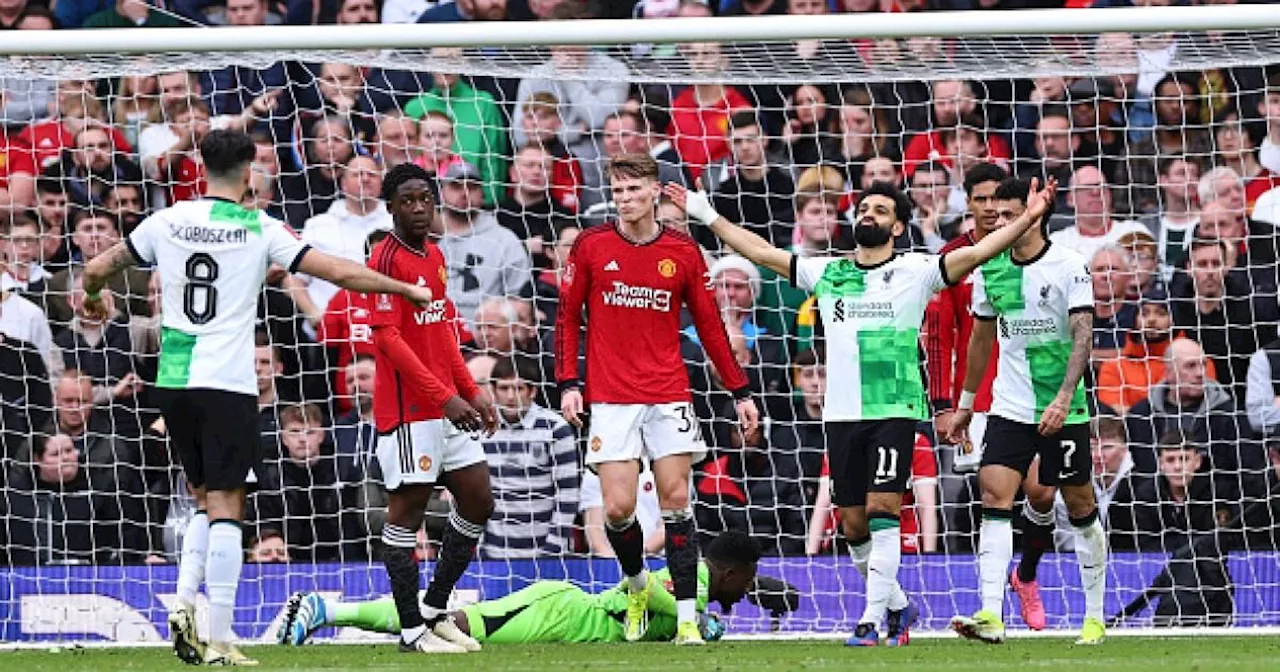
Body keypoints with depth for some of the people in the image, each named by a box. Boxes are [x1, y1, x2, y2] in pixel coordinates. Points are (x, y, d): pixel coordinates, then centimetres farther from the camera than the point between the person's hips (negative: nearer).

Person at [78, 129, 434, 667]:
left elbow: (97, 269, 16)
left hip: (173, 381, 4)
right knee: (224, 506, -2)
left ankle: (184, 603, -1)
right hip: (228, 383, -4)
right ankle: (219, 641, -6)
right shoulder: (260, 229, -3)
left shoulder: (168, 221, 6)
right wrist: (409, 290, 9)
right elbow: (341, 273, -4)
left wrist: (93, 296, 39)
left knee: (206, 499, 18)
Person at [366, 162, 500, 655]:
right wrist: (444, 398, -21)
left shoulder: (435, 256, 14)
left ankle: (435, 608, 20)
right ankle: (412, 629, 1)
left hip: (448, 405, 9)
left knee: (478, 501, 10)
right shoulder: (387, 258, -12)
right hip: (408, 409, -9)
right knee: (407, 511, -3)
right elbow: (387, 338, -18)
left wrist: (471, 392, 15)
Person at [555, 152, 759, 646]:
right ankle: (636, 585, 23)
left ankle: (687, 619, -1)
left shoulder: (683, 252, 3)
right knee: (618, 507, -7)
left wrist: (740, 392, 8)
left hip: (669, 397, 1)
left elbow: (709, 326, 10)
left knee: (676, 501, -3)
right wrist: (568, 384, -3)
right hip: (611, 398, -1)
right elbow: (567, 317, 6)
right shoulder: (591, 247, 1)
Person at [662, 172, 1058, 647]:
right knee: (853, 523, 7)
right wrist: (708, 217, 19)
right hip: (841, 413, 5)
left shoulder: (915, 271, 0)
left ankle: (873, 618, -12)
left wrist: (1026, 220, -22)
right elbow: (762, 253, 19)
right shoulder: (826, 272, 13)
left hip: (894, 409, -5)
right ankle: (898, 606, 24)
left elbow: (975, 253, -10)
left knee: (881, 510, -13)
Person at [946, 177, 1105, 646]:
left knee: (1080, 505, 5)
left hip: (1063, 411, -4)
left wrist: (1064, 397, -29)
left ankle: (1095, 617, 19)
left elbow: (1083, 333, -17)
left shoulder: (1068, 265, -10)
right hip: (1010, 408, 4)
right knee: (994, 497, -13)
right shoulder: (989, 269, 5)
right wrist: (966, 402, 22)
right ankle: (991, 617, -21)